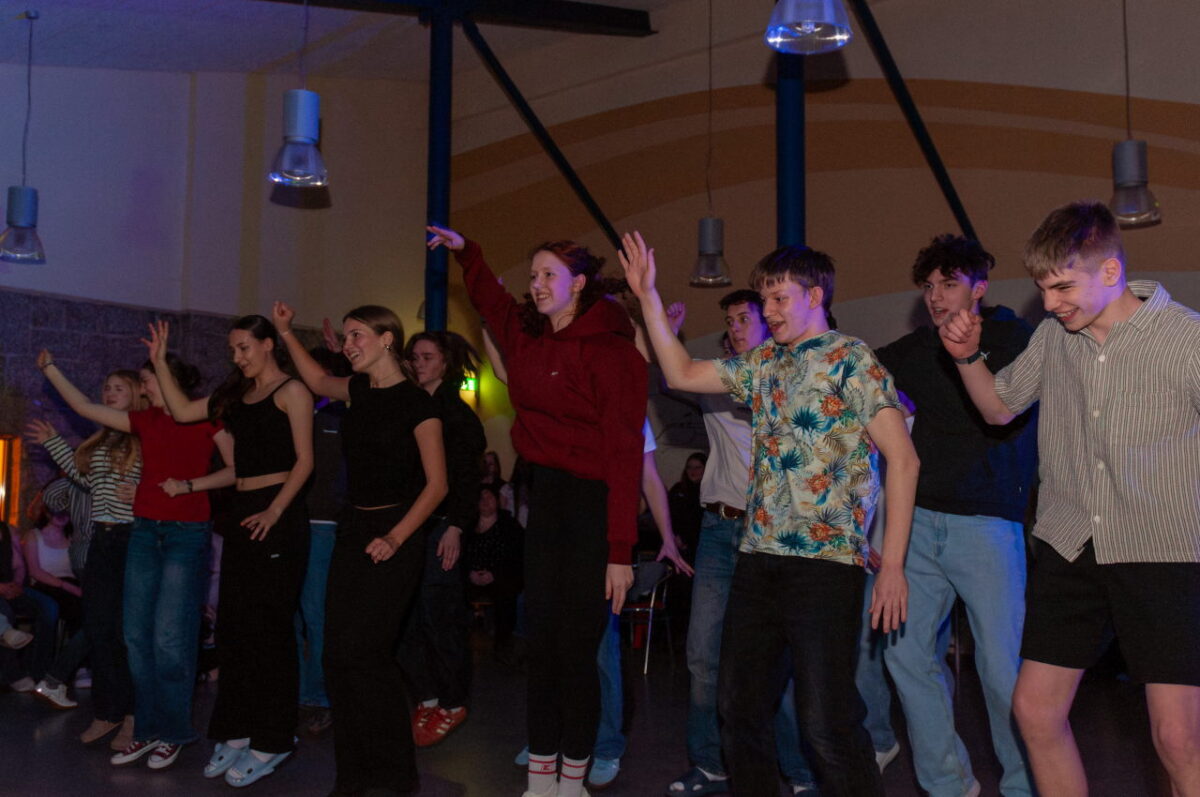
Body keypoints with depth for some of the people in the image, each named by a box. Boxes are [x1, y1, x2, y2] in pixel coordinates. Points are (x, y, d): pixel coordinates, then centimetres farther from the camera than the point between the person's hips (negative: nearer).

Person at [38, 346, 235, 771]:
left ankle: (173, 733, 7)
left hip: (187, 533, -6)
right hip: (145, 531, 6)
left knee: (170, 636, -7)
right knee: (137, 635, 5)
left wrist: (189, 485, -12)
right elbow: (85, 407, 15)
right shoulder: (145, 420, 13)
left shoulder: (206, 417, -3)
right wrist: (50, 369, 17)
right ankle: (148, 730, 15)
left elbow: (235, 470, -5)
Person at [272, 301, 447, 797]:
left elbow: (436, 484, -10)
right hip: (352, 531, 7)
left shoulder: (416, 402, -9)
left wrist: (396, 537, -18)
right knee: (338, 653, 3)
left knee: (363, 650, -12)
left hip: (394, 538, -7)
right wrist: (285, 332, 28)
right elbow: (318, 381, 34)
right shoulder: (360, 392, 11)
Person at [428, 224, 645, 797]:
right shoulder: (529, 336, 7)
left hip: (596, 501, -7)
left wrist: (620, 551, -20)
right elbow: (492, 301, 33)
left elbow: (624, 454, -17)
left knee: (576, 647, -2)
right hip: (546, 493, 7)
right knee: (540, 642, 10)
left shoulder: (610, 350, -14)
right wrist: (465, 252, 22)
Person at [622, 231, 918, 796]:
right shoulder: (763, 363, 16)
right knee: (738, 704, 12)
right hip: (757, 558, 7)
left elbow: (902, 458, -10)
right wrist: (648, 298, 13)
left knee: (827, 719, -7)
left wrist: (892, 565, -14)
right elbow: (682, 374, 19)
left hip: (826, 560, -7)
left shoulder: (849, 358, -5)